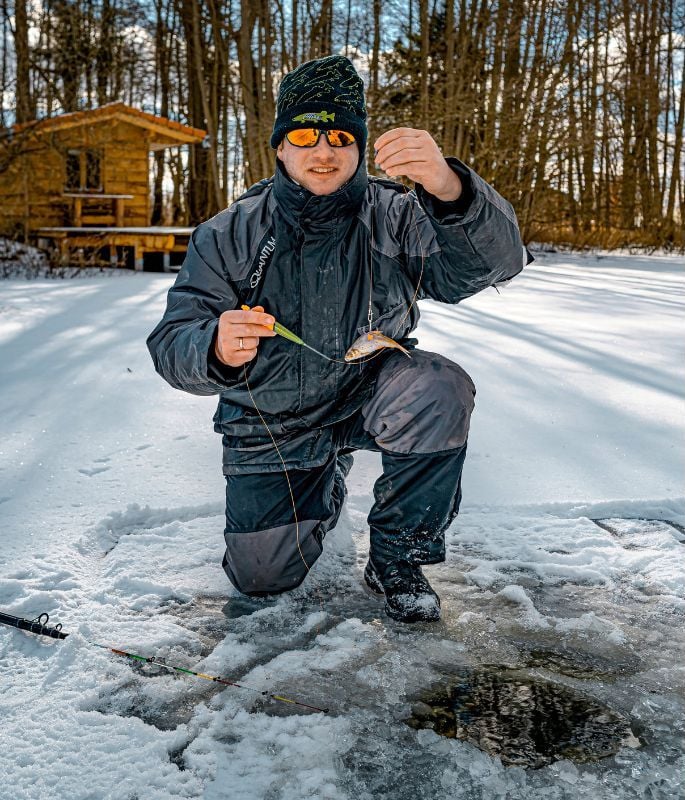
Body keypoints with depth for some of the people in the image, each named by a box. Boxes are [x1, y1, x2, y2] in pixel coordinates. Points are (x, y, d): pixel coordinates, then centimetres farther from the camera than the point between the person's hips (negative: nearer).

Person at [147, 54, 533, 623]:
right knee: (261, 577, -1)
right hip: (271, 422, 1)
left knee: (440, 389, -32)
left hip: (369, 395, -1)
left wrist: (449, 188, -49)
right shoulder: (228, 236, -10)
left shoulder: (394, 215, -13)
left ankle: (397, 558, -8)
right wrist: (216, 348, -43)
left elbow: (498, 260, -28)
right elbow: (172, 344, -18)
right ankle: (327, 479, 33)